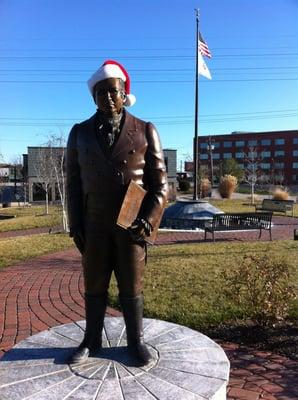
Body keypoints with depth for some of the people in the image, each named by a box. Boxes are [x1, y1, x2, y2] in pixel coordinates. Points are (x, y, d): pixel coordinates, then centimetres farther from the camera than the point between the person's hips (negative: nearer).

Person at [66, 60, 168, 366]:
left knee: (132, 286, 8)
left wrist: (148, 221, -12)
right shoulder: (80, 133, 6)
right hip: (95, 224, 2)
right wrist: (75, 225, 1)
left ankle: (135, 341, 25)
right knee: (94, 285, 11)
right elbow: (74, 182, 7)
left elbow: (159, 182, -2)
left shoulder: (145, 131, 0)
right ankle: (92, 340, 28)